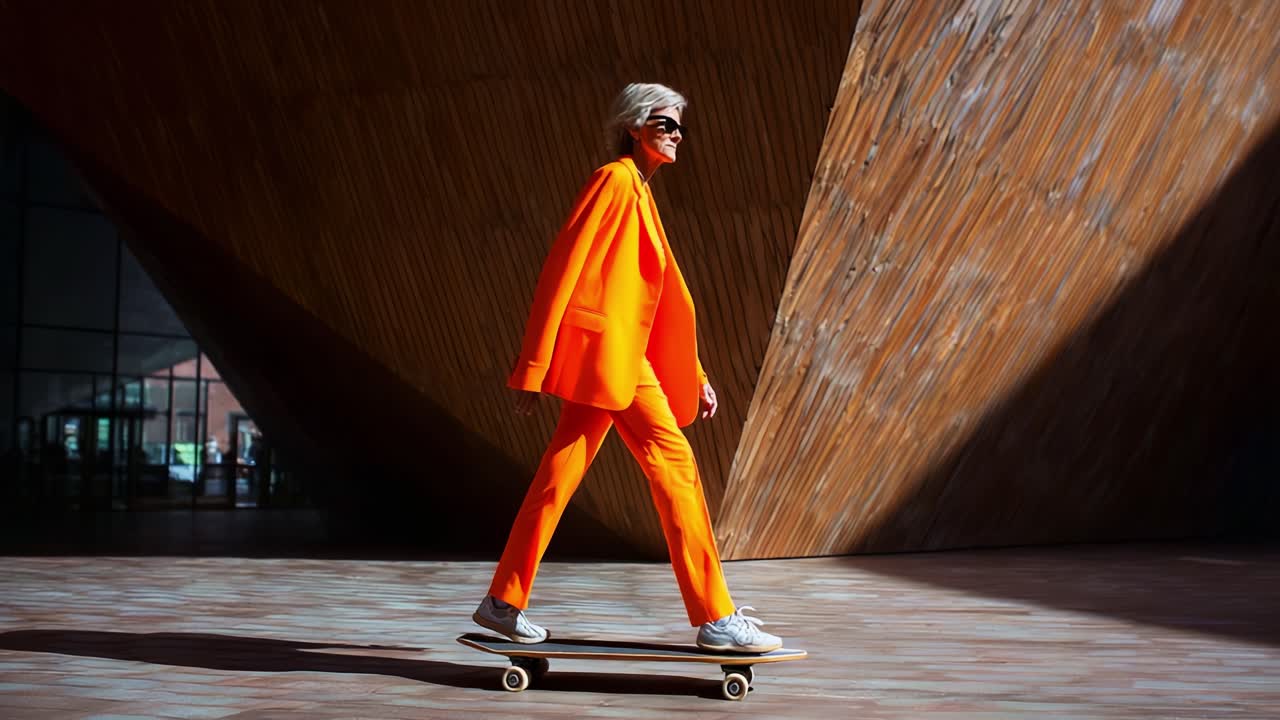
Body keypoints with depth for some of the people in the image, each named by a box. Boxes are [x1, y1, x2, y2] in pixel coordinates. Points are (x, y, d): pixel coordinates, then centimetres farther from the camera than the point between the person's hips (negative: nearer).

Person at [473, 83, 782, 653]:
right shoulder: (615, 181, -8)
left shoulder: (639, 193, 22)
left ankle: (503, 602, 15)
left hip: (616, 358, 10)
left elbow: (664, 296, 24)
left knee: (562, 473, 10)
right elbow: (563, 269, -13)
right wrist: (535, 366, -17)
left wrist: (695, 376, 23)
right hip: (608, 350, -10)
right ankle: (716, 619, -5)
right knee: (675, 465, -8)